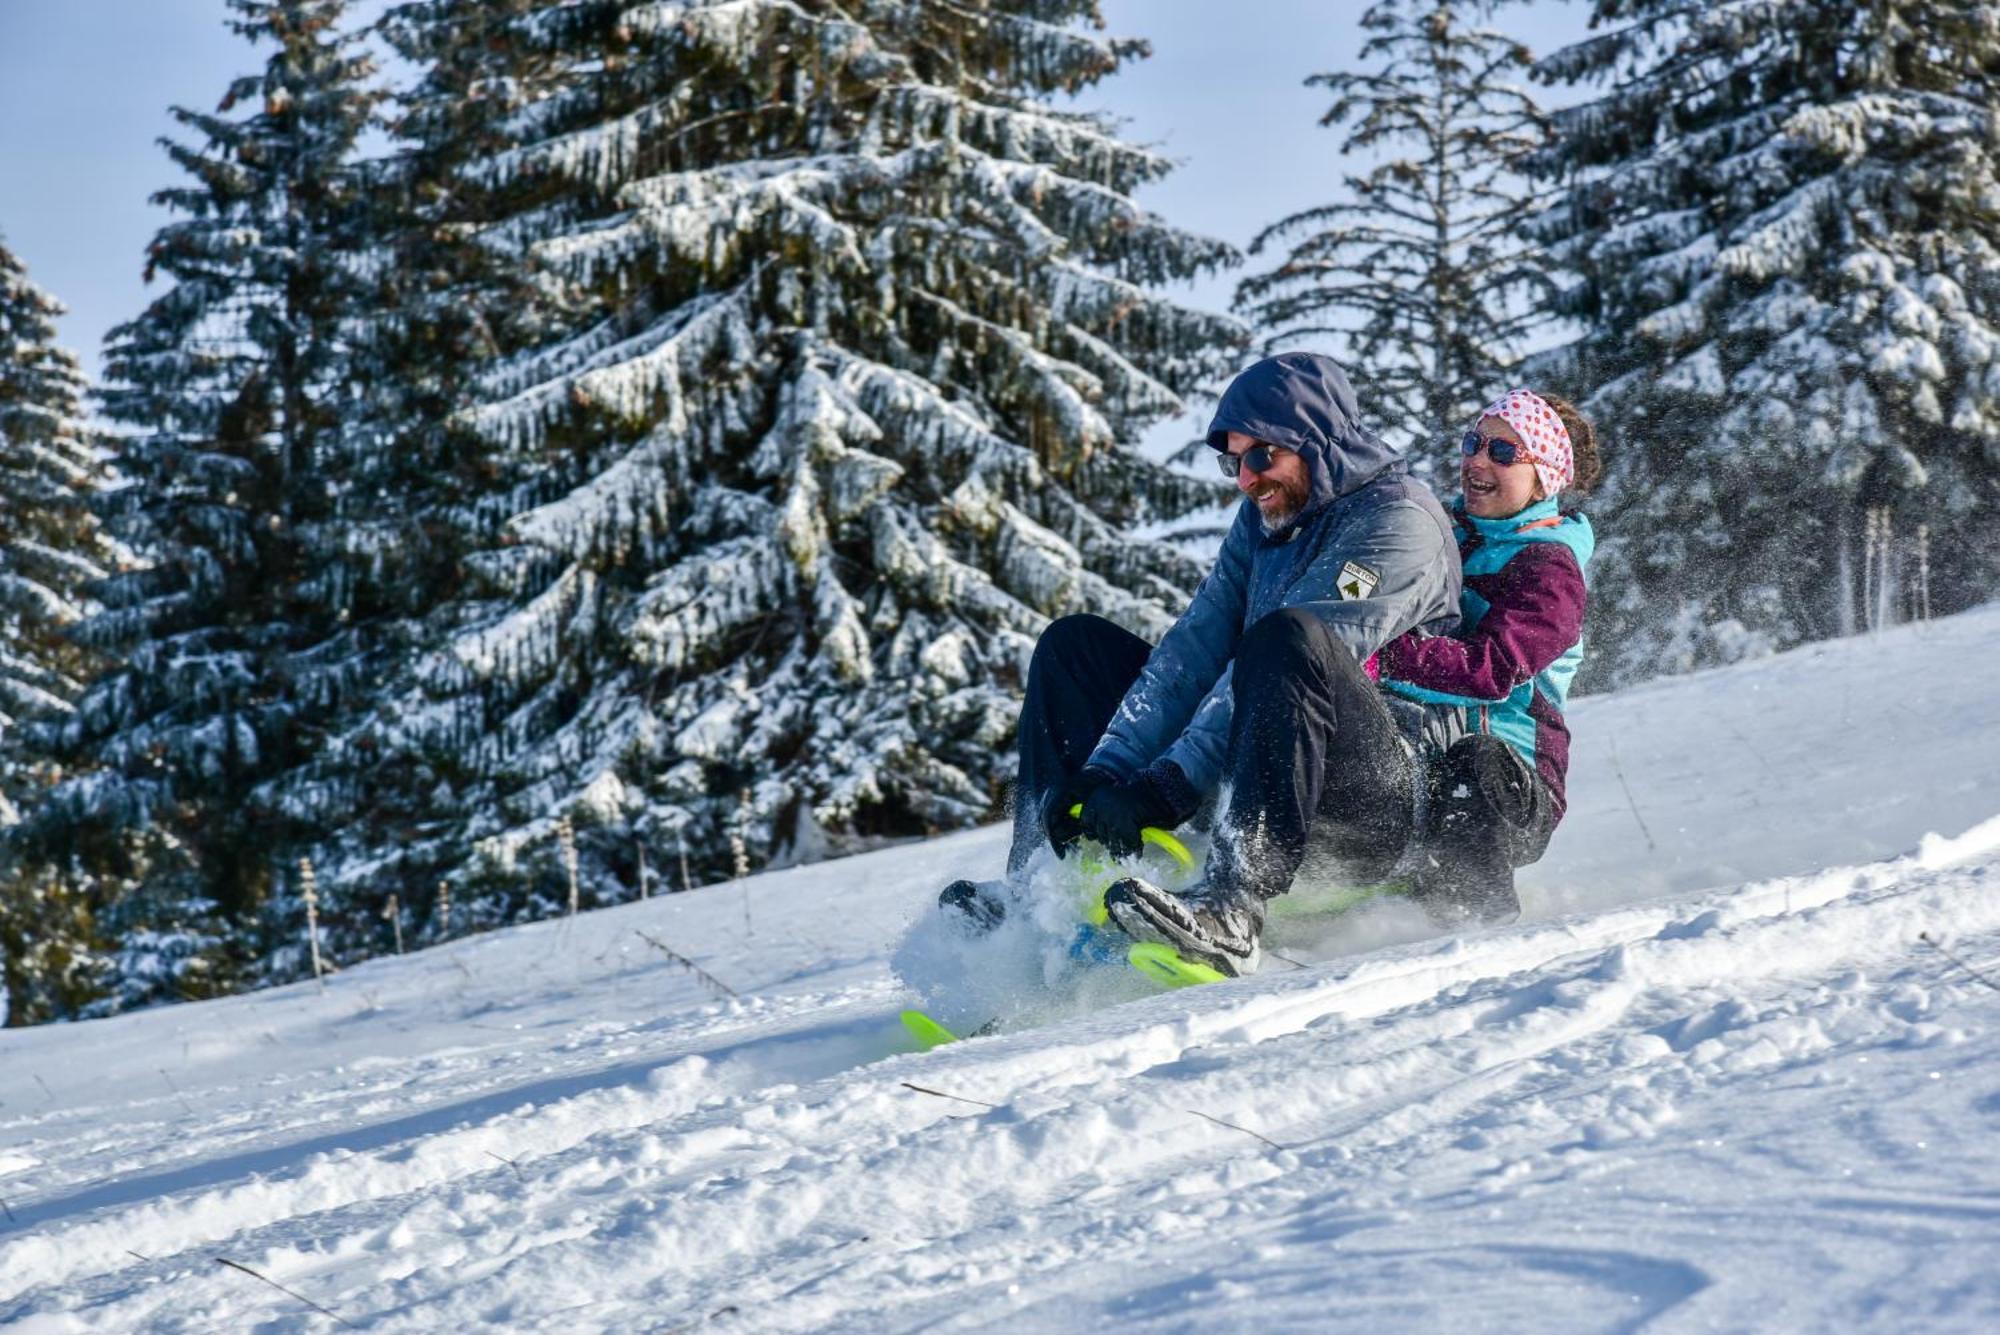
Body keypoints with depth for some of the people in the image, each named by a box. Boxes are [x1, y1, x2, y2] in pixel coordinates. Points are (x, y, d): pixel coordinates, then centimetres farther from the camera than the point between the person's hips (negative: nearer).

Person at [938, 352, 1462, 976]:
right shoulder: (1265, 516, 14)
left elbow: (1289, 655, -23)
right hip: (1258, 776, 9)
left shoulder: (1398, 521, -13)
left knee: (1287, 637, -37)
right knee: (1075, 645, 9)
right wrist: (1106, 771, -11)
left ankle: (1229, 909, -48)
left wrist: (1160, 789, -30)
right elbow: (1195, 650, 5)